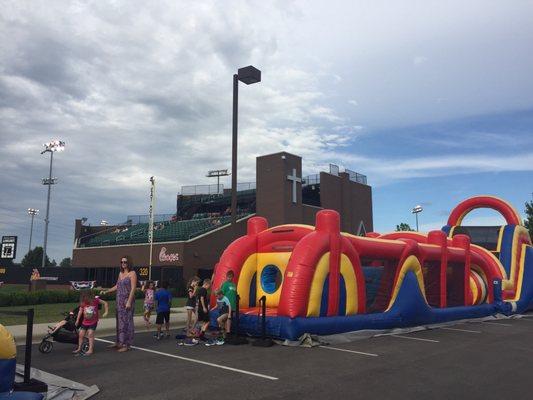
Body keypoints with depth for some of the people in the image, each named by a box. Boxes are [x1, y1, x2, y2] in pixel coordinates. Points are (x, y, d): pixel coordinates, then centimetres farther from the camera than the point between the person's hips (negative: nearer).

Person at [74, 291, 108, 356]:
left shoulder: (95, 300, -13)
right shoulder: (82, 303, -6)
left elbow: (105, 303, -5)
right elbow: (80, 311, 7)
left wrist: (106, 312, -12)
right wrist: (77, 320, 9)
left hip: (93, 322, -4)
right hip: (85, 322, 4)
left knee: (90, 334, -14)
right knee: (81, 334, 6)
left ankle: (91, 350, -7)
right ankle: (79, 349, 24)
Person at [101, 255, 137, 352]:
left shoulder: (132, 273, -7)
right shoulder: (120, 273, 15)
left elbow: (133, 288, -13)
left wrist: (129, 301, -19)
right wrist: (106, 291, 13)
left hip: (127, 300, -7)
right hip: (119, 301, 7)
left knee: (126, 321, -4)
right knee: (119, 321, 12)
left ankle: (127, 345, 1)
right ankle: (119, 342, 21)